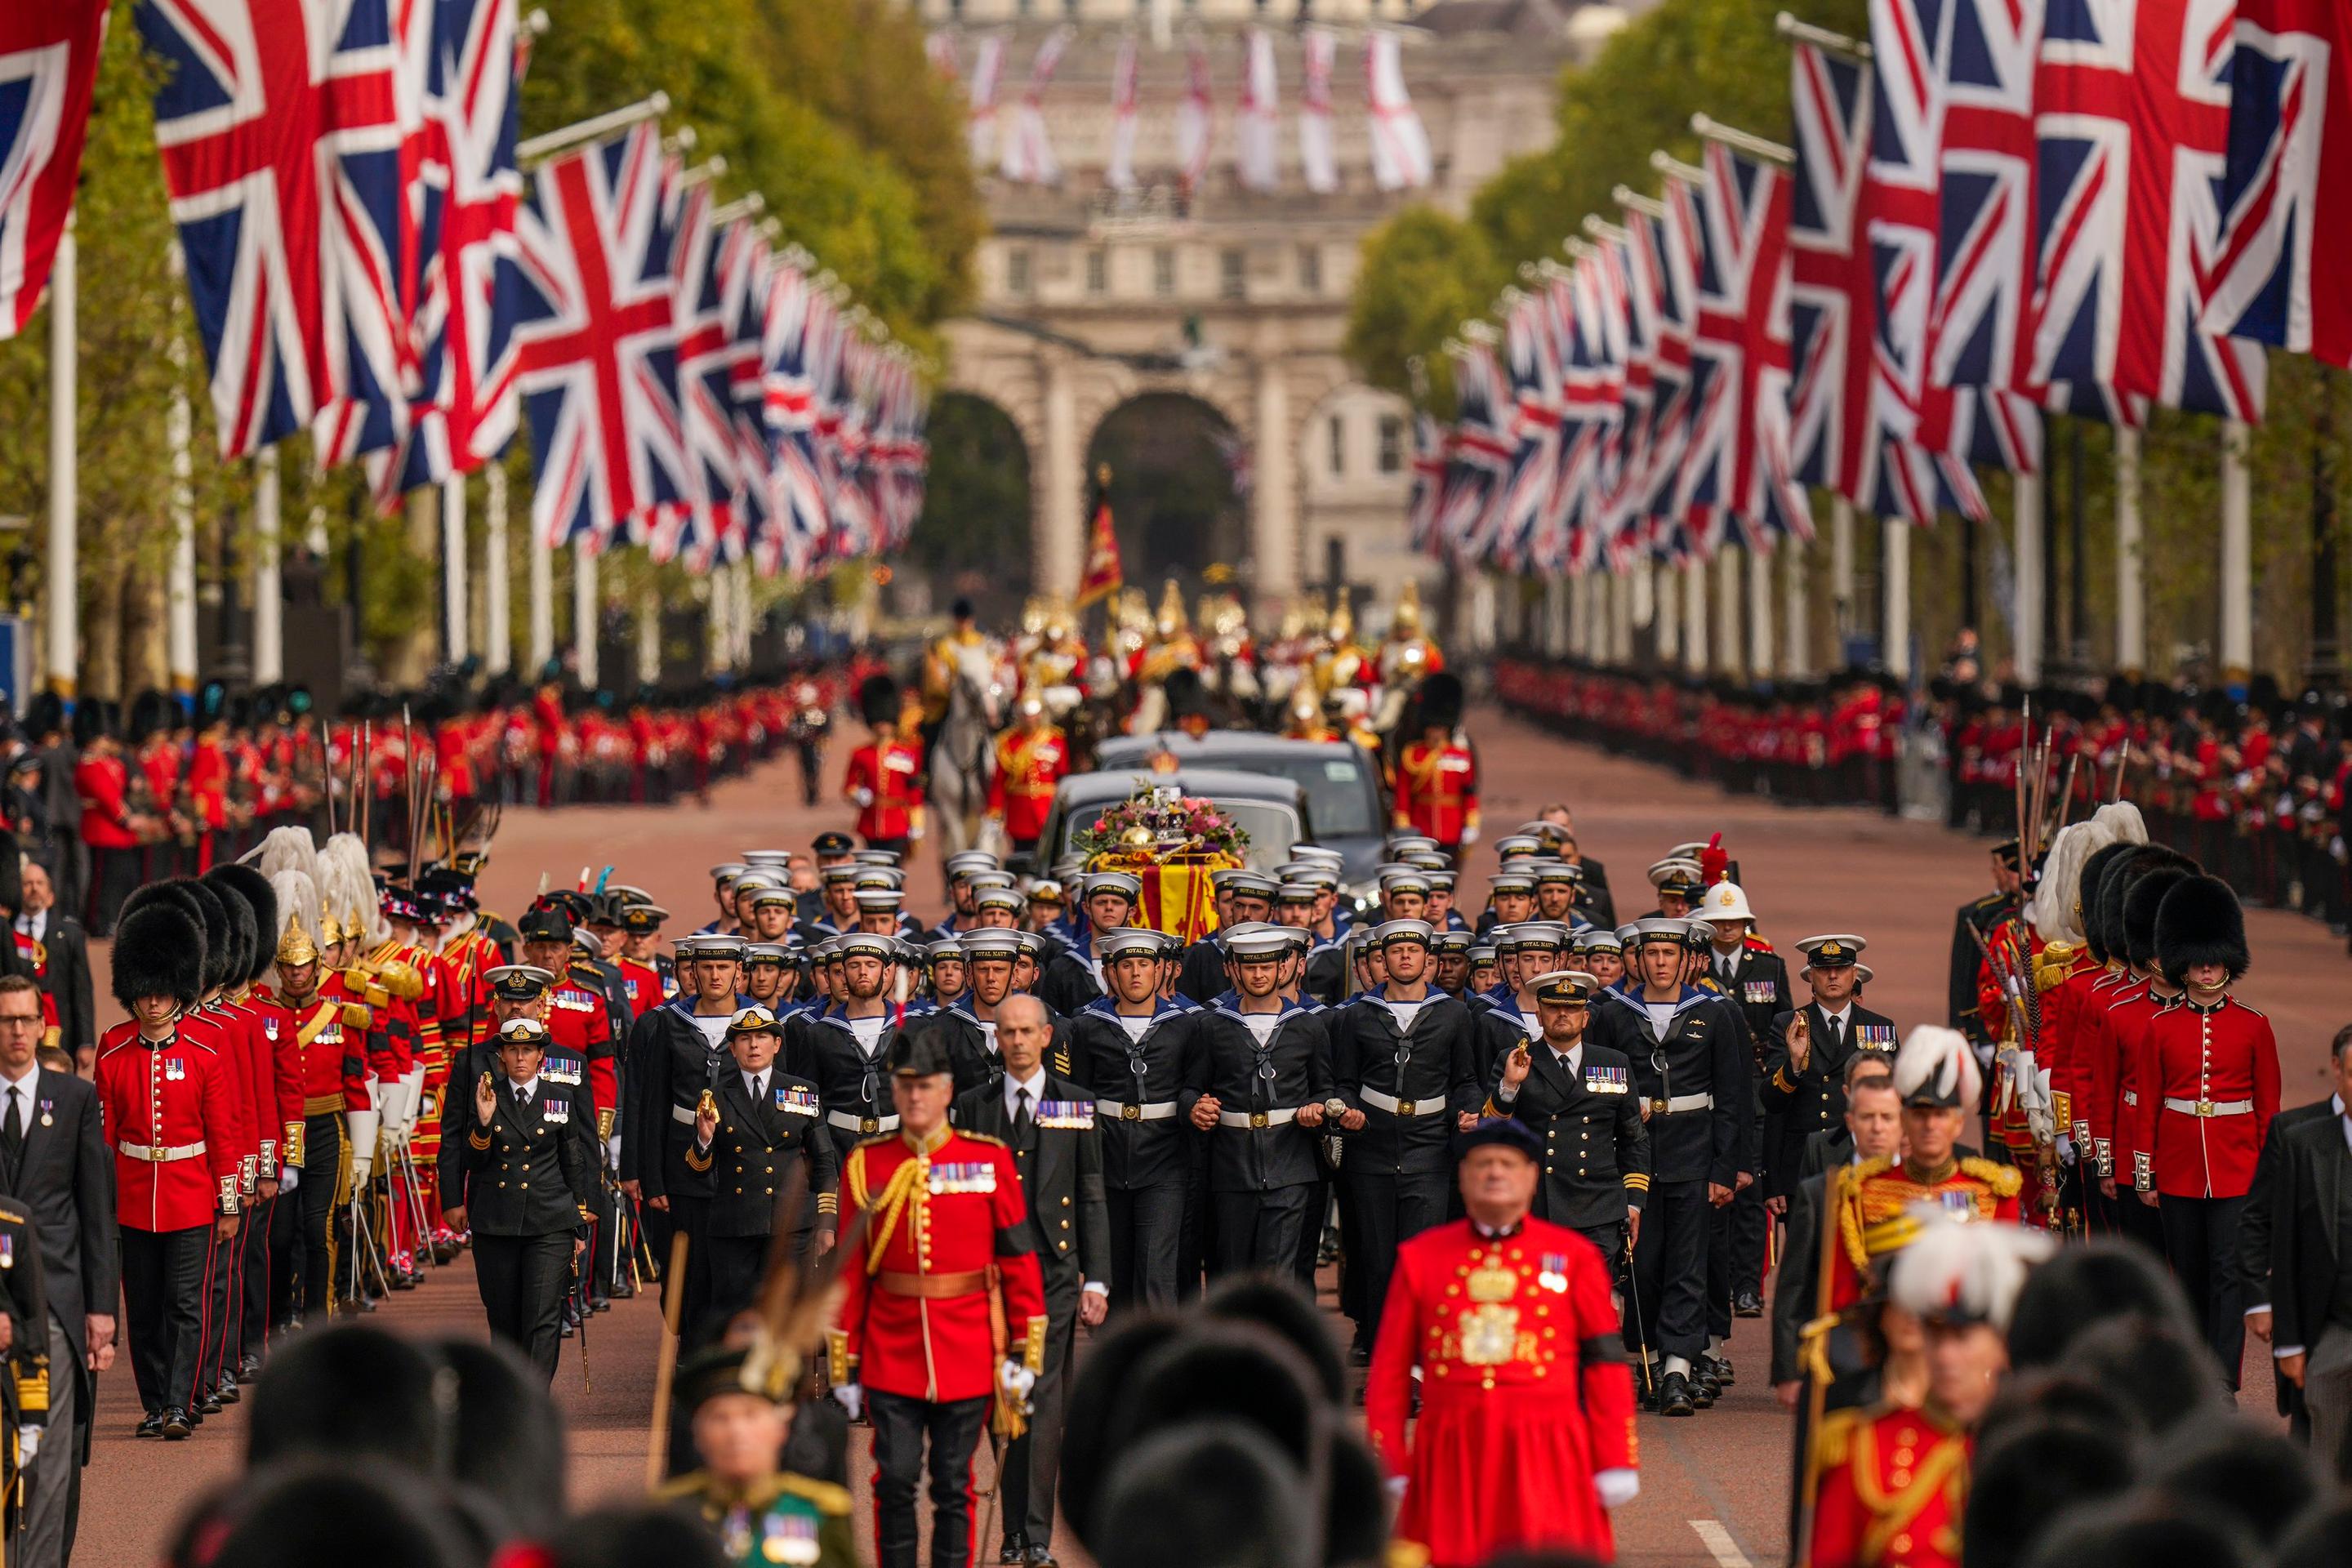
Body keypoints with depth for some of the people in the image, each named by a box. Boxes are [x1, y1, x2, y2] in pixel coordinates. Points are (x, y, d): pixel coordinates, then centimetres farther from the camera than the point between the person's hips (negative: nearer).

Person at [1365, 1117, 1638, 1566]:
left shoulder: (1574, 1256, 7)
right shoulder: (1420, 1257, 9)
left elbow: (1606, 1363, 5)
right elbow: (1390, 1371, 9)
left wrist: (1615, 1464, 0)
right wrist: (1387, 1467, 3)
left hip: (1547, 1459, -1)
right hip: (1453, 1458, 1)